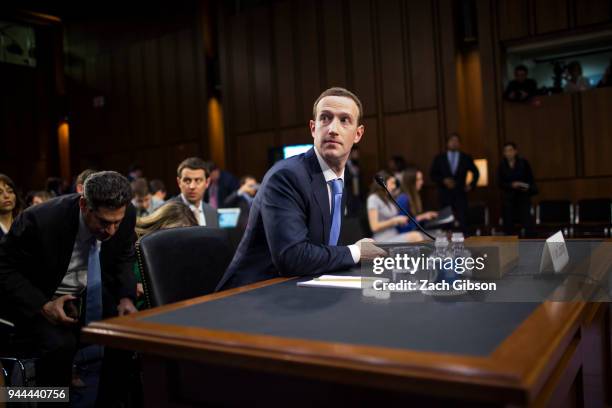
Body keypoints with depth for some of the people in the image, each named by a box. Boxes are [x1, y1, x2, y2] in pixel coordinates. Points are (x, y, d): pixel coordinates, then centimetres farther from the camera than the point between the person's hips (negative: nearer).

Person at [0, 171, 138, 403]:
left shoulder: (127, 214, -15)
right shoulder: (39, 220, -28)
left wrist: (126, 298, -12)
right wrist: (42, 306, -27)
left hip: (92, 294, 4)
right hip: (39, 299, -4)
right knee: (59, 344, -32)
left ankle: (111, 401, 5)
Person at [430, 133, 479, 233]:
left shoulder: (466, 158, 9)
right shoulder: (439, 158, 7)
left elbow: (476, 172, 21)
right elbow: (433, 174, 4)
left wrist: (471, 185, 9)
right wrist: (443, 180, -11)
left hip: (460, 193, 0)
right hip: (445, 194, 0)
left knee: (462, 220, -9)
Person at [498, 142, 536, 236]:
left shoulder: (523, 163, 2)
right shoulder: (502, 166, 2)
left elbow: (530, 179, 4)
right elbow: (500, 183, 0)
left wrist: (528, 187, -16)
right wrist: (511, 185, -17)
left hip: (523, 196, -1)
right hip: (508, 197, 1)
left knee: (527, 222, -10)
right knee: (508, 224, 0)